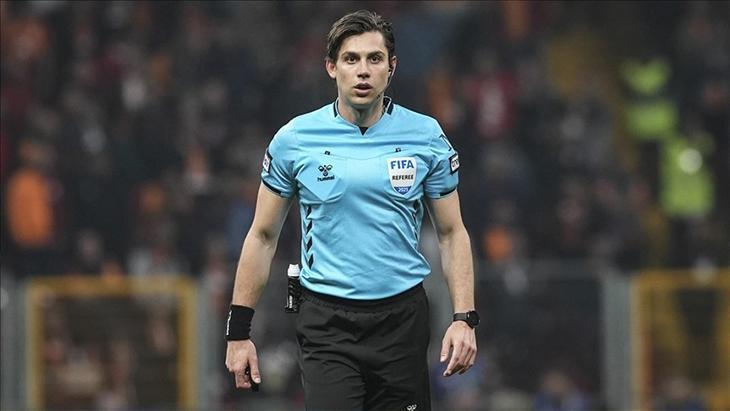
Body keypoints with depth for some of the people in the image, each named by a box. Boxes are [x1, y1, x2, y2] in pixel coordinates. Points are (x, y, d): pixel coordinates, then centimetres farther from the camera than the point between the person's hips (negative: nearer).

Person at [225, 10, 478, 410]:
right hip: (326, 322, -1)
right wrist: (238, 331, 4)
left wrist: (464, 318, -4)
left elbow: (451, 232, 8)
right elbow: (263, 236, 7)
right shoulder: (294, 139, 0)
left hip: (402, 318, 1)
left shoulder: (426, 136, 2)